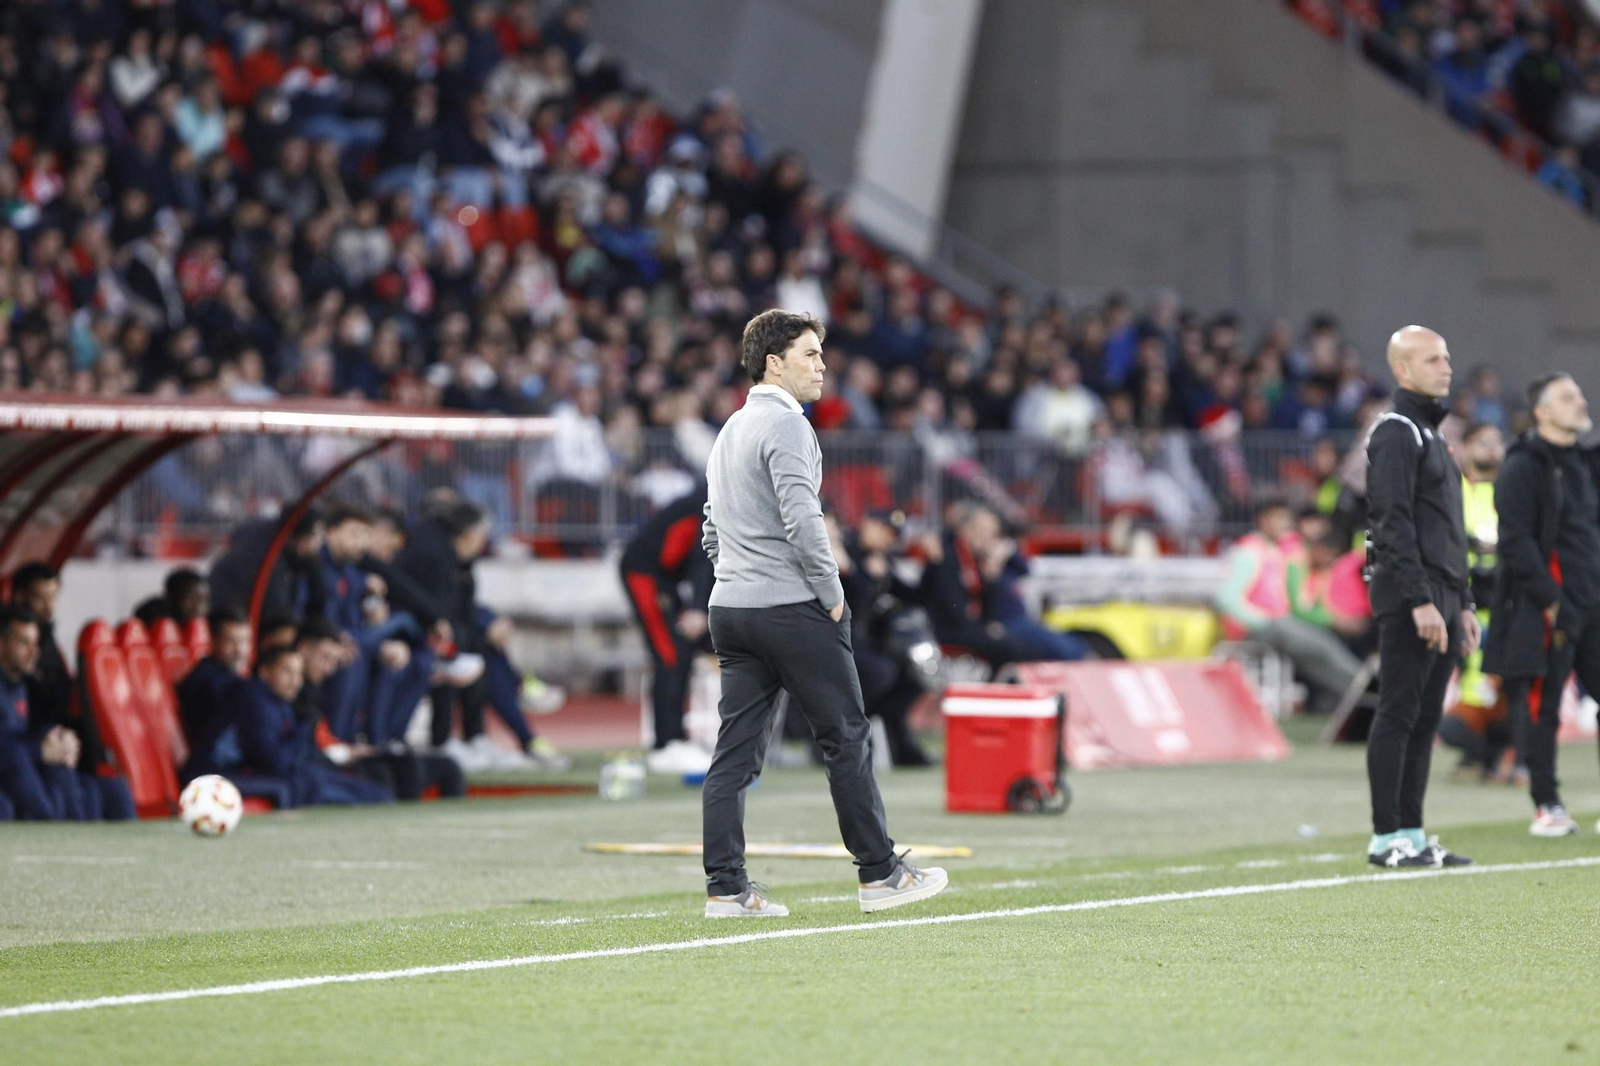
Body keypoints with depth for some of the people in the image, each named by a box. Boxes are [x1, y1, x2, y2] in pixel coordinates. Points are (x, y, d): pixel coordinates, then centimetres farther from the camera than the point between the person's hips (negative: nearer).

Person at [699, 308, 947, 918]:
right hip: (791, 609, -9)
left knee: (736, 751, 4)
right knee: (846, 737, 0)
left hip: (730, 609, 9)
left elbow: (713, 534, 24)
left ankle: (726, 888, 0)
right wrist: (831, 593, -11)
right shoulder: (785, 424, -10)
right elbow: (802, 519, -19)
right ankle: (879, 874, 4)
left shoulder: (731, 431, 20)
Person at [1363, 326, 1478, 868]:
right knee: (1398, 715, -8)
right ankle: (1386, 838, -8)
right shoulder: (1396, 432, -9)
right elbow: (1395, 524, -17)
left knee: (1424, 720, 8)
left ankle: (1411, 834, 10)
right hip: (1408, 601, -9)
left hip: (1440, 601, 9)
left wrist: (1463, 603, 20)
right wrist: (1421, 601, -22)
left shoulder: (1431, 434, 22)